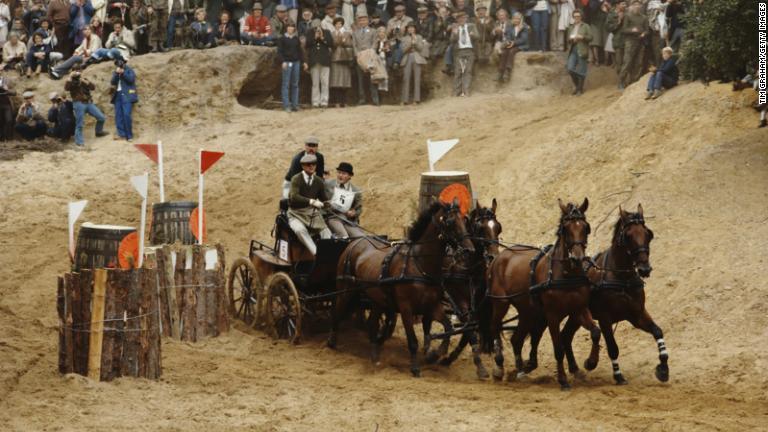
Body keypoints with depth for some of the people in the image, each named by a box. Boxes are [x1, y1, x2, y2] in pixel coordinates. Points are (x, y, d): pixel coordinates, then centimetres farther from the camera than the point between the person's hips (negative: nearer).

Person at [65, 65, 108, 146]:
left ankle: (99, 131, 26)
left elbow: (93, 87, 2)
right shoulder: (72, 81, 7)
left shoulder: (84, 80, 20)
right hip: (79, 104, -4)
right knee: (80, 124, -6)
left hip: (88, 103, 4)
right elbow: (66, 88, -16)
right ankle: (79, 142, -1)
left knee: (101, 118, 2)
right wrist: (71, 77, -18)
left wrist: (85, 81, -11)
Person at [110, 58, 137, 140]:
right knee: (118, 115, -2)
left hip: (126, 95, -6)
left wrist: (123, 72, -15)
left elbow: (131, 79, -11)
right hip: (118, 95, 6)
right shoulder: (115, 73, 18)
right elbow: (112, 82, 4)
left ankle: (129, 135, -11)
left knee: (126, 114, -14)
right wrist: (116, 73, -8)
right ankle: (121, 134, 0)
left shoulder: (129, 70, 5)